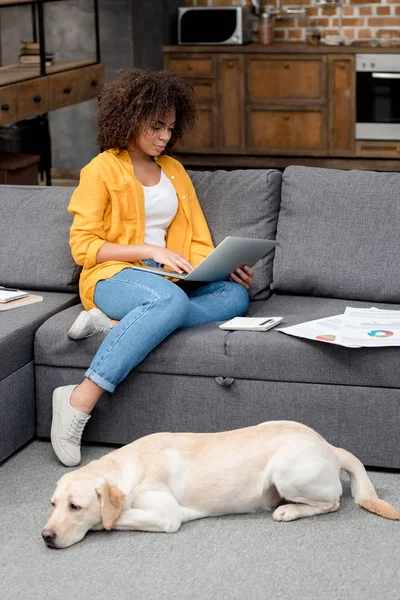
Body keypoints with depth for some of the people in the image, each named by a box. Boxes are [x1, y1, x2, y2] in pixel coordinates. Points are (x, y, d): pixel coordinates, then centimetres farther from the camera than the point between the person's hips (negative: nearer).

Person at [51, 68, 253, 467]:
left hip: (169, 279, 6)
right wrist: (149, 250, -16)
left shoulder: (174, 171, 19)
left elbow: (197, 241, 16)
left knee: (236, 295, -24)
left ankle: (116, 325, -30)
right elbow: (82, 246, -6)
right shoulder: (102, 170, 1)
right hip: (112, 277, -6)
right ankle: (79, 403, -41)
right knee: (171, 300, -40)